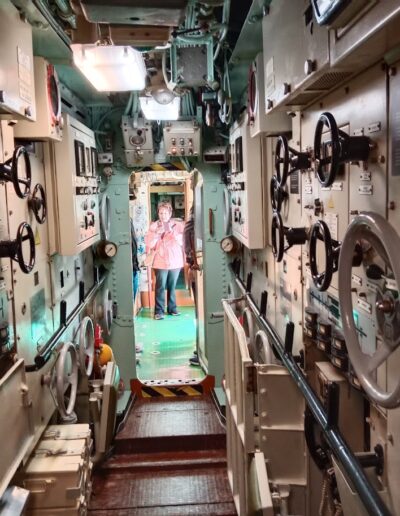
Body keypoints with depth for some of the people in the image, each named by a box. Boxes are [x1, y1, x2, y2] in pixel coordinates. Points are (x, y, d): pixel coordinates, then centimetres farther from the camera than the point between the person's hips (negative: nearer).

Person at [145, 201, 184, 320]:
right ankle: (159, 311, 1)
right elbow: (149, 244, -7)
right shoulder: (154, 226, 0)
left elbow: (182, 241, -7)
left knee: (172, 286, 11)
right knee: (160, 287, -4)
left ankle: (172, 308, 23)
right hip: (161, 262, -1)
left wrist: (172, 231, -19)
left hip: (175, 261, 2)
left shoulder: (178, 225, 2)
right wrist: (157, 233, -19)